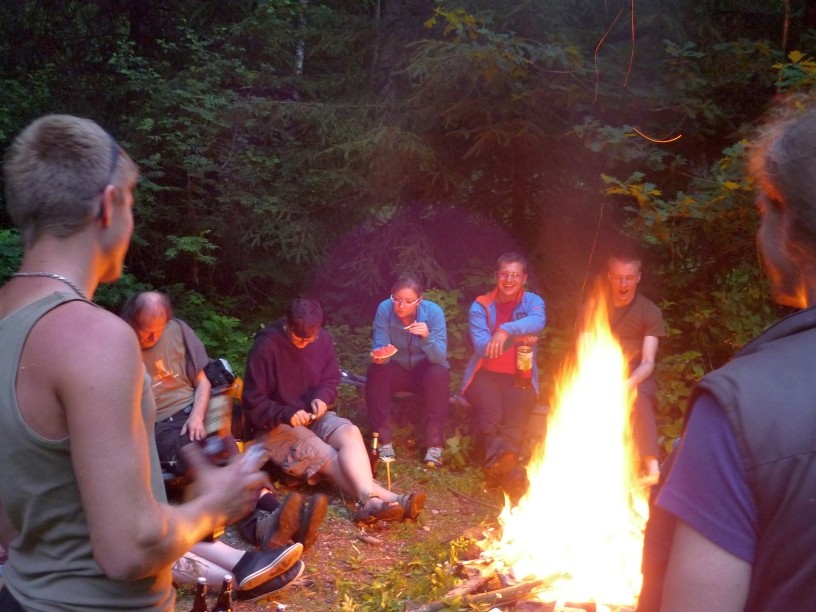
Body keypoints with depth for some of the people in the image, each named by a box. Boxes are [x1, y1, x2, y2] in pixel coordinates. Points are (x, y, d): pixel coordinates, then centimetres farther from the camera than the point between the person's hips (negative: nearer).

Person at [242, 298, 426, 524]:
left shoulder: (323, 339, -2)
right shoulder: (265, 347, -17)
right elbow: (253, 402, -14)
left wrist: (322, 397, -13)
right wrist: (287, 414, -29)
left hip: (313, 416, 4)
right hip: (276, 425, -4)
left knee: (350, 432, -29)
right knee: (329, 458, -28)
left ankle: (370, 501, -50)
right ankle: (388, 499, -42)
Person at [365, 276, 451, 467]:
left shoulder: (433, 312, -22)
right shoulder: (384, 309, -18)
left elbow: (440, 357, -26)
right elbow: (380, 349, -18)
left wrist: (427, 336, -44)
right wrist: (378, 356, -42)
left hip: (426, 371, -1)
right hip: (398, 369, 2)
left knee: (438, 374, -33)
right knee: (375, 372, -28)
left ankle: (435, 444, -24)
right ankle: (385, 441, -20)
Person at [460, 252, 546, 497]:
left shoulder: (532, 301, 6)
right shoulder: (480, 306, 5)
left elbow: (538, 321, -21)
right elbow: (482, 348, -9)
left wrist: (506, 330, -40)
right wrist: (517, 338, -25)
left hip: (520, 377, 0)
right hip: (485, 374, 0)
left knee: (518, 405, -33)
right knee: (491, 412, -32)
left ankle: (498, 463, -50)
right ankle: (509, 467, -46)